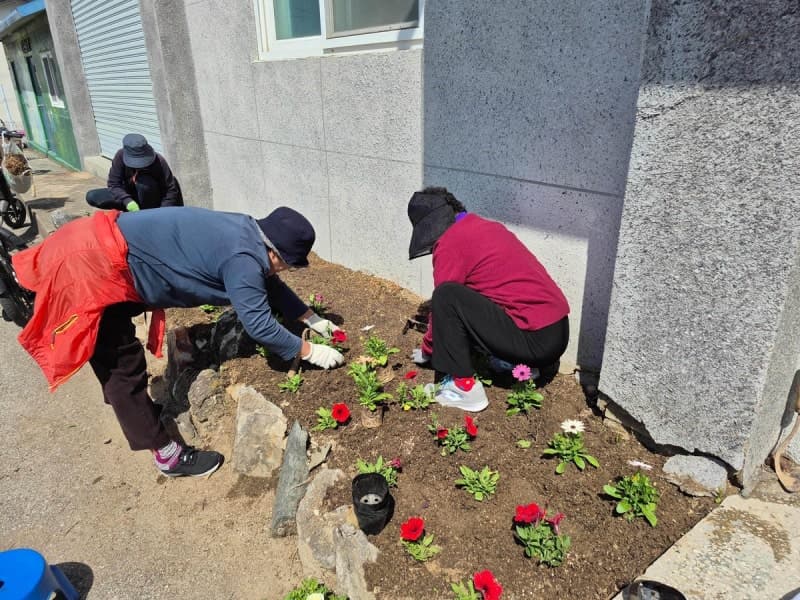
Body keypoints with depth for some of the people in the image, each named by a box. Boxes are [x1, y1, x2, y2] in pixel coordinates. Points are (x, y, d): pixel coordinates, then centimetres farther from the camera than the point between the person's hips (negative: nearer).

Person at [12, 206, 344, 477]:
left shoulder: (247, 232, 6)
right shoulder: (242, 258, -23)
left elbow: (268, 284, 18)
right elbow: (259, 324, -23)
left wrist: (312, 318, 18)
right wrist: (309, 352, -11)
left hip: (100, 247, 10)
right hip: (91, 266, -10)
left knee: (116, 356, 27)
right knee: (124, 366, 1)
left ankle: (137, 410, 48)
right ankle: (168, 454, 13)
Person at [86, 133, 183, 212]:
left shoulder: (158, 161, -27)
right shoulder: (120, 156, -21)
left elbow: (171, 189, -24)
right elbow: (113, 184, -21)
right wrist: (127, 201, -40)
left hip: (152, 199, -3)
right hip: (130, 195, 4)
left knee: (143, 181, -35)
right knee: (91, 196, -13)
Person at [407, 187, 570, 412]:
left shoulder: (449, 242, -9)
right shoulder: (486, 226, 17)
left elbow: (443, 302, -2)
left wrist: (427, 350, 15)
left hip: (535, 339, -9)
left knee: (447, 297, -12)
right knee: (472, 296, 24)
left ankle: (464, 387, -4)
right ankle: (520, 362, 17)